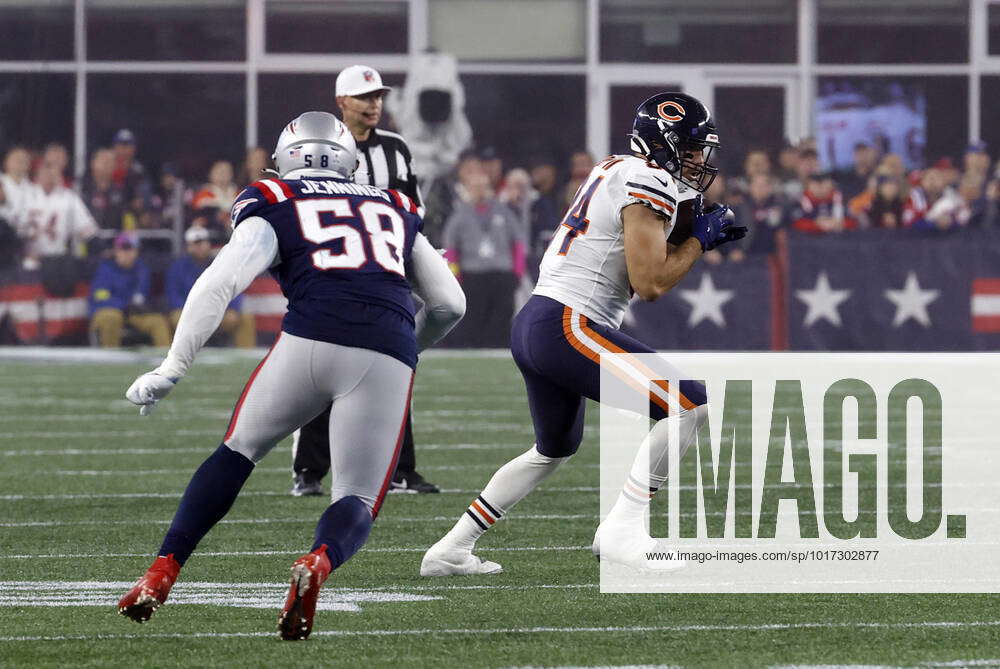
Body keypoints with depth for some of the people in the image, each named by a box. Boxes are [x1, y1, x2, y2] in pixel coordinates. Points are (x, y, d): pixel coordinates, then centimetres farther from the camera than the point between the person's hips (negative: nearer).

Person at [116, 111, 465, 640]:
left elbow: (219, 284, 1)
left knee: (238, 452, 22)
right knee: (358, 501, 9)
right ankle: (318, 562, -26)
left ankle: (162, 574, 12)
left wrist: (170, 371, 4)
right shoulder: (396, 209, 28)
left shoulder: (271, 206, 16)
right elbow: (449, 304, 30)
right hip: (388, 355, 1)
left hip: (312, 339, -1)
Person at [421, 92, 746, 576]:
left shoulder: (613, 170, 18)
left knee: (555, 448, 30)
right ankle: (622, 530, -14)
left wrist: (697, 232, 15)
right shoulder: (649, 184, -10)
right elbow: (650, 283, -14)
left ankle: (450, 550, 31)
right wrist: (700, 239, -1)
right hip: (568, 326, -10)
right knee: (691, 405, -13)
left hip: (533, 323, 10)